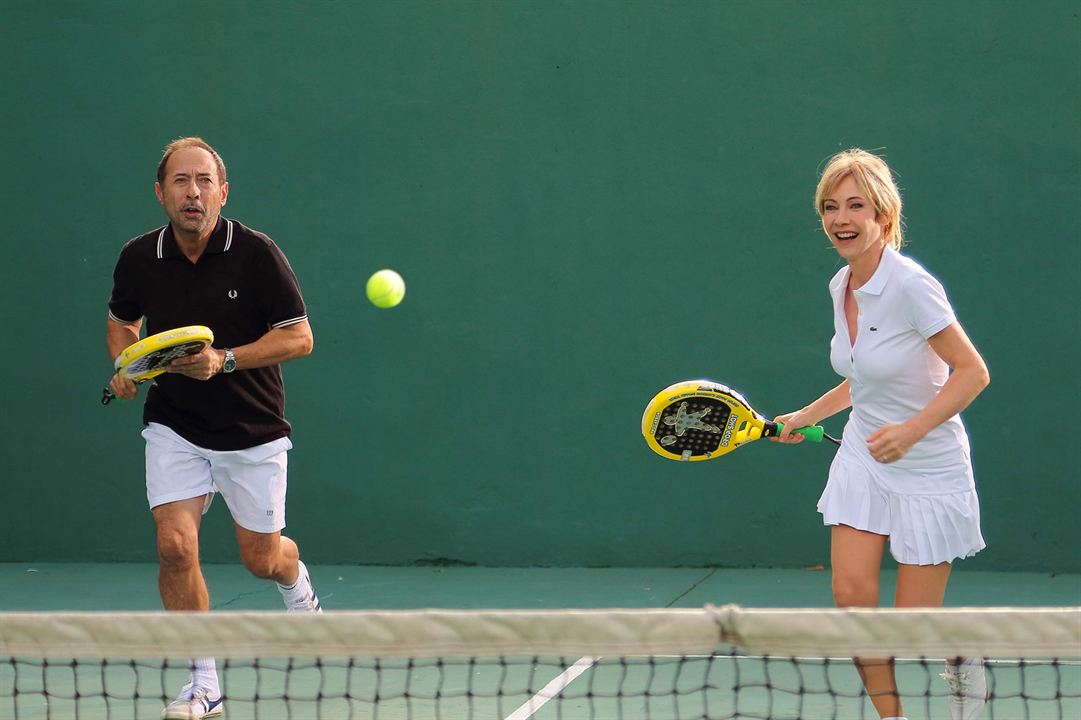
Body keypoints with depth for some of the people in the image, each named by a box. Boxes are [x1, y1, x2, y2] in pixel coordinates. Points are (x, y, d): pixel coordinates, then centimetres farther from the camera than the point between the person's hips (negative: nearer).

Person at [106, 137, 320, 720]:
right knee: (175, 547, -14)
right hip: (173, 427, 2)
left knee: (260, 557, 10)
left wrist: (224, 360, -23)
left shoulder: (256, 254, -15)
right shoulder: (139, 258, -5)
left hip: (252, 430, -2)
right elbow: (121, 321, 15)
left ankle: (298, 588, 49)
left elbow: (299, 337, -11)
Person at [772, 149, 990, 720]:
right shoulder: (840, 287, 2)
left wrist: (910, 431, -28)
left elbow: (973, 372, -19)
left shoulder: (910, 285, -22)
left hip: (927, 472, -6)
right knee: (852, 593, -9)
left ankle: (965, 661, 30)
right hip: (862, 461, 6)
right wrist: (806, 416, 14)